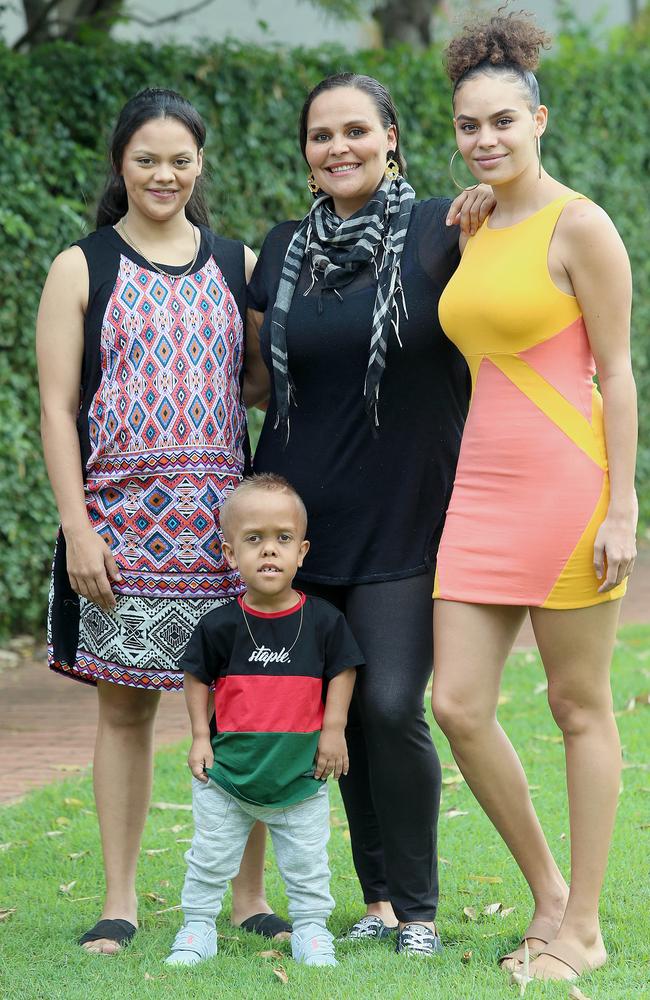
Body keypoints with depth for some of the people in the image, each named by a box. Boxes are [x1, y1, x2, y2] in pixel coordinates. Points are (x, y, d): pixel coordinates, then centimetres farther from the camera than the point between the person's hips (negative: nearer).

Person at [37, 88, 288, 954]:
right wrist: (77, 525, -8)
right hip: (121, 519, -2)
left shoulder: (239, 266, 12)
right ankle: (119, 900, 10)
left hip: (226, 518, 2)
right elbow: (58, 406, 0)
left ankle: (250, 895, 10)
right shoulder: (83, 269, 4)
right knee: (125, 705, 3)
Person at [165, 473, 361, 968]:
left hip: (301, 773, 0)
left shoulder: (323, 620, -7)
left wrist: (333, 729, -1)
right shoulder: (220, 626, -9)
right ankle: (197, 930, 22)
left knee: (307, 863, 8)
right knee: (211, 859, 9)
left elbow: (342, 671, 5)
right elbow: (197, 677, 4)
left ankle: (312, 932, 23)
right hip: (229, 769, 0)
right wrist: (200, 737, -1)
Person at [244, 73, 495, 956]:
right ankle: (378, 901, 17)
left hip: (403, 519, -4)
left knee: (392, 708, -11)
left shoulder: (439, 231, -3)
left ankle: (416, 907, 5)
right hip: (306, 513, 4)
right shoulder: (285, 251, 10)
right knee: (338, 712, 5)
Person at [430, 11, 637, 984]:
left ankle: (583, 926, 11)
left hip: (567, 484, -7)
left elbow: (617, 374, -9)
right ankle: (547, 891, 16)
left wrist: (621, 509, -14)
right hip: (483, 489, 7)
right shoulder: (475, 232, 14)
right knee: (458, 705, 0)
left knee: (579, 707, 2)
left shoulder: (578, 226, -7)